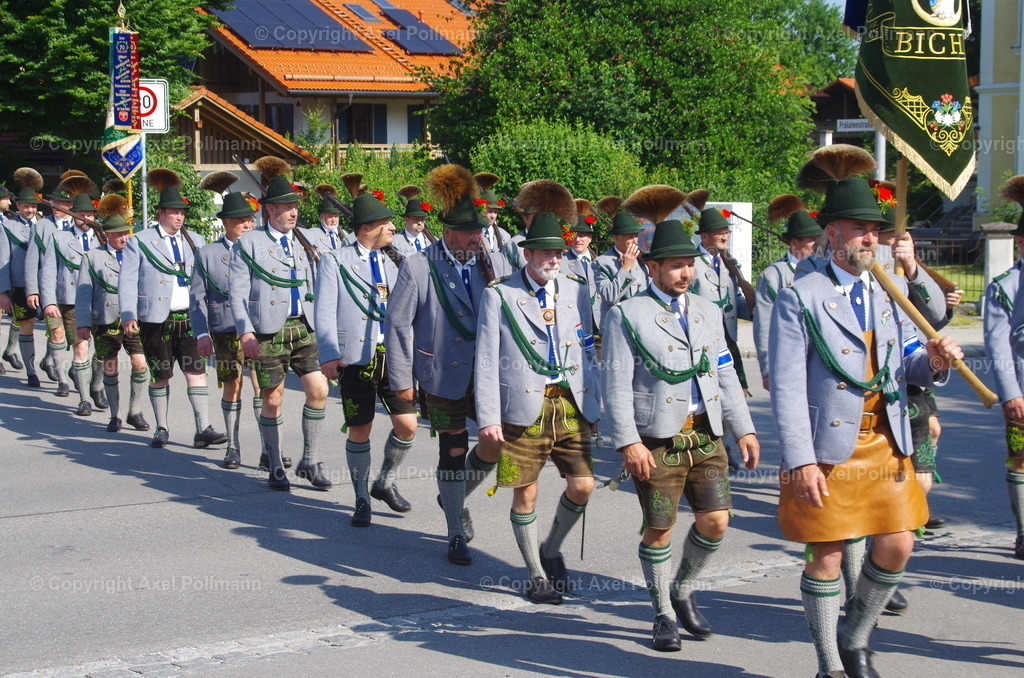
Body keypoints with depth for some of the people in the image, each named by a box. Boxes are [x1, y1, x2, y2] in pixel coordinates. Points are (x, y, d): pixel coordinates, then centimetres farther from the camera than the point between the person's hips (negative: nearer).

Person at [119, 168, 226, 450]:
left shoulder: (195, 241, 14)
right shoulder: (139, 242, 2)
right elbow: (128, 281, -3)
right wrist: (128, 314, -14)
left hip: (190, 318, 3)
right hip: (156, 319, -3)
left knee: (196, 373, -4)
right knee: (160, 376, 6)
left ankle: (203, 429, -3)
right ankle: (161, 429, 18)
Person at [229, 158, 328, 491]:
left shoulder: (303, 242, 13)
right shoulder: (249, 243, -1)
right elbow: (237, 291, -5)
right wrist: (245, 332, -15)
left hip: (303, 328, 4)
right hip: (269, 332, -4)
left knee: (318, 390, -6)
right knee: (273, 400, 4)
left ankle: (310, 462, 9)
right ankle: (275, 469, 17)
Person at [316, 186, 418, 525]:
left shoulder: (393, 261, 14)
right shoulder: (336, 261, -1)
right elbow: (324, 312, -7)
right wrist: (329, 355, -19)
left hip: (392, 356, 4)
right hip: (356, 358, -4)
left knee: (407, 425, -2)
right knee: (360, 431, 2)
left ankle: (385, 482, 23)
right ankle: (362, 501, 17)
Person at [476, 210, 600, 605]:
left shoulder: (576, 290, 9)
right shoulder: (500, 295, -2)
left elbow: (587, 350, 15)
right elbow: (487, 360, -3)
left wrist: (596, 404, 10)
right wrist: (488, 417, -10)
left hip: (571, 404, 3)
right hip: (524, 406, -3)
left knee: (582, 485, -5)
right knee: (525, 494, 3)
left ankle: (552, 550, 22)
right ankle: (536, 575, 19)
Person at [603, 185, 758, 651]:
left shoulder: (708, 313, 15)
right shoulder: (626, 315, -3)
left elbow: (725, 376, 17)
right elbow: (616, 385, -8)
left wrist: (743, 429, 10)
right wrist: (629, 442, -15)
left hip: (706, 436, 5)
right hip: (656, 440, -5)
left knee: (716, 520, 0)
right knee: (659, 529, 1)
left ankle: (683, 592, 24)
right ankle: (664, 614, 17)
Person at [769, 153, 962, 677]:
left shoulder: (888, 292, 10)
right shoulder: (800, 297, -9)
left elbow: (906, 365, 12)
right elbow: (787, 387, -13)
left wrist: (931, 360, -12)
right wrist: (801, 461, -18)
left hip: (886, 443, 6)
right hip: (828, 448, -6)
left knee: (896, 547, 6)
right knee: (827, 555, 3)